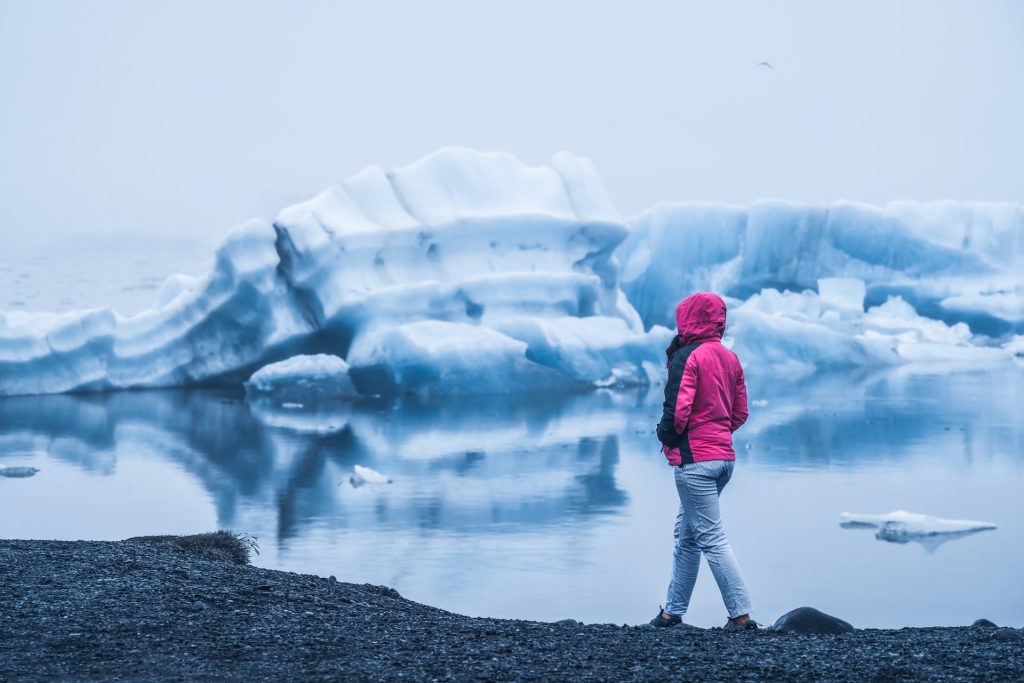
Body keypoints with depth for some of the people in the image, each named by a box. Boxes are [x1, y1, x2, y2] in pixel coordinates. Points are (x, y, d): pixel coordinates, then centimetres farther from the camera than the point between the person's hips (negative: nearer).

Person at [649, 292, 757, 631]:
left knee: (712, 538, -7)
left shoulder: (688, 357, -12)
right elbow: (740, 413, 14)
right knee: (686, 535, 17)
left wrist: (666, 437, -1)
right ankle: (673, 610, 23)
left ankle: (741, 614, -10)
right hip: (725, 456, 9)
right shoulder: (730, 358, 12)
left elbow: (677, 410, -19)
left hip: (695, 460, -9)